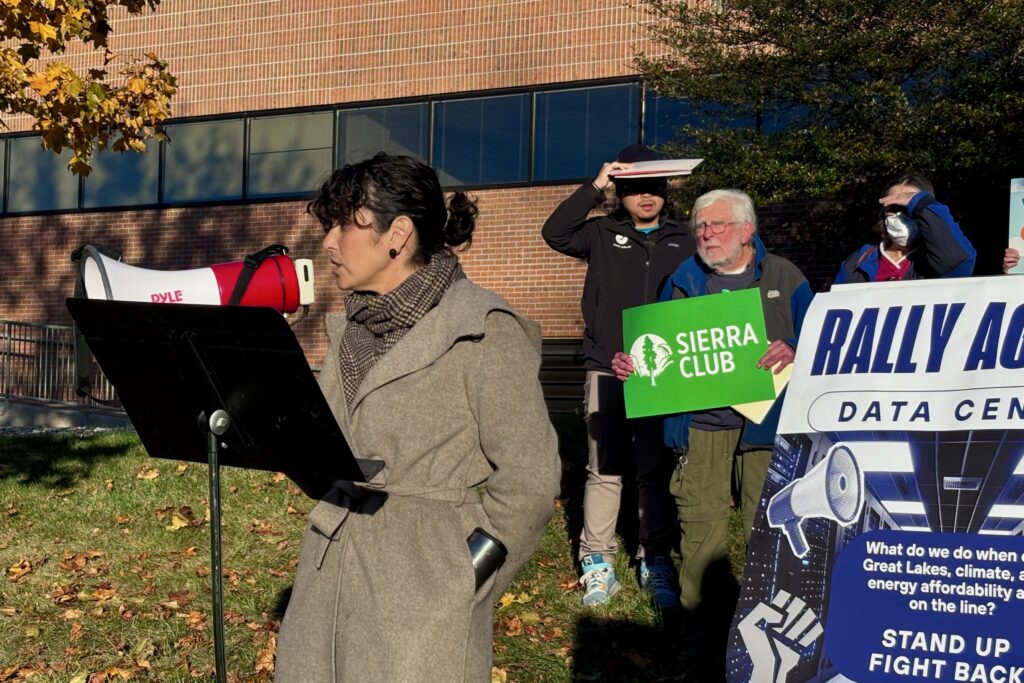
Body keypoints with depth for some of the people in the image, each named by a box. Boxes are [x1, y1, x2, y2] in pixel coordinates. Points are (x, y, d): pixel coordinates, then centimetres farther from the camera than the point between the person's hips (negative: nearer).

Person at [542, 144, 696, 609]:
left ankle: (656, 563, 15)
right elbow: (554, 233, -9)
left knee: (657, 470, 6)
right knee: (604, 469, 1)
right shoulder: (602, 234, 8)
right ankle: (597, 563, 9)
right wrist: (595, 187, -13)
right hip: (607, 371, -1)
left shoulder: (683, 241, 11)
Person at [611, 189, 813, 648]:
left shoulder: (784, 278, 7)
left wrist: (794, 355, -18)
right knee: (699, 521, 1)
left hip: (765, 421, -1)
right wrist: (628, 366, -3)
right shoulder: (683, 281, 12)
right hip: (699, 424, 2)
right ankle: (700, 617, 16)